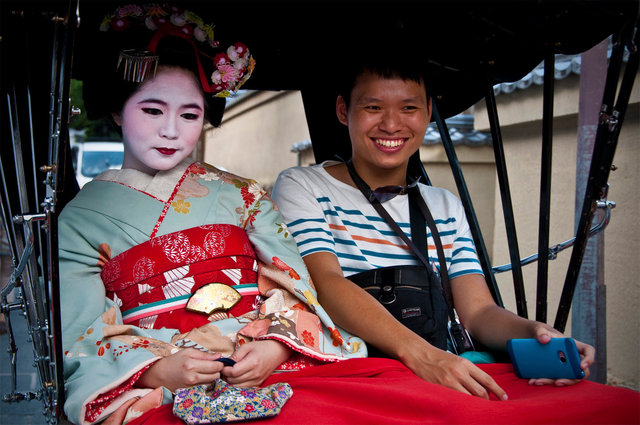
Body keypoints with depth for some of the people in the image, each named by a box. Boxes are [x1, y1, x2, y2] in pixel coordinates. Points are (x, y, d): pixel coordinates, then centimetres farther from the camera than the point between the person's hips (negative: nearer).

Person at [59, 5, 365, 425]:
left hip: (271, 368, 0)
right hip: (158, 387, 1)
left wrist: (277, 346, -15)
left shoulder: (242, 196, 14)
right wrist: (157, 369, -18)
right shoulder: (80, 219, 9)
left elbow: (291, 285, 6)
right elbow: (86, 334, 1)